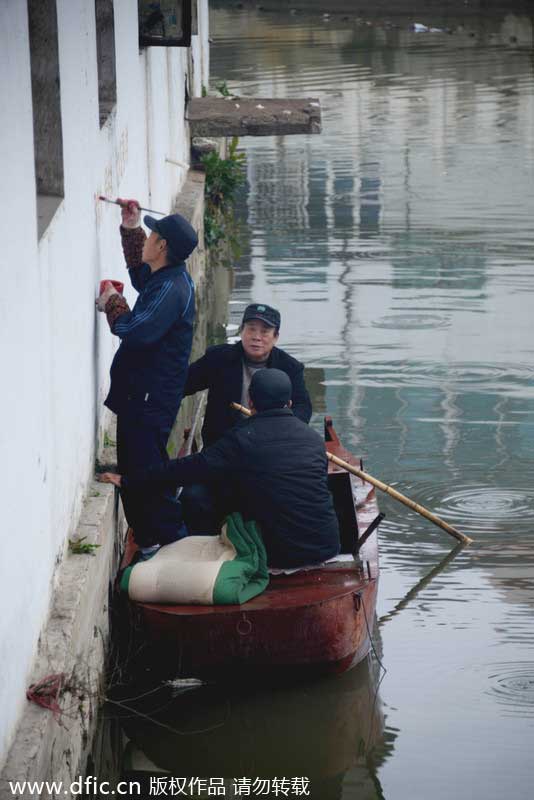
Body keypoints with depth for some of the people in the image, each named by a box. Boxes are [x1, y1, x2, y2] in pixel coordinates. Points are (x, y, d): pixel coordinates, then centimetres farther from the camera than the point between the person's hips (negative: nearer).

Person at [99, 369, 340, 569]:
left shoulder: (242, 438, -7)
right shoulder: (314, 438, 7)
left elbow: (188, 469, -6)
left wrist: (127, 480, 2)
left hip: (278, 554, -4)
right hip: (326, 549, 4)